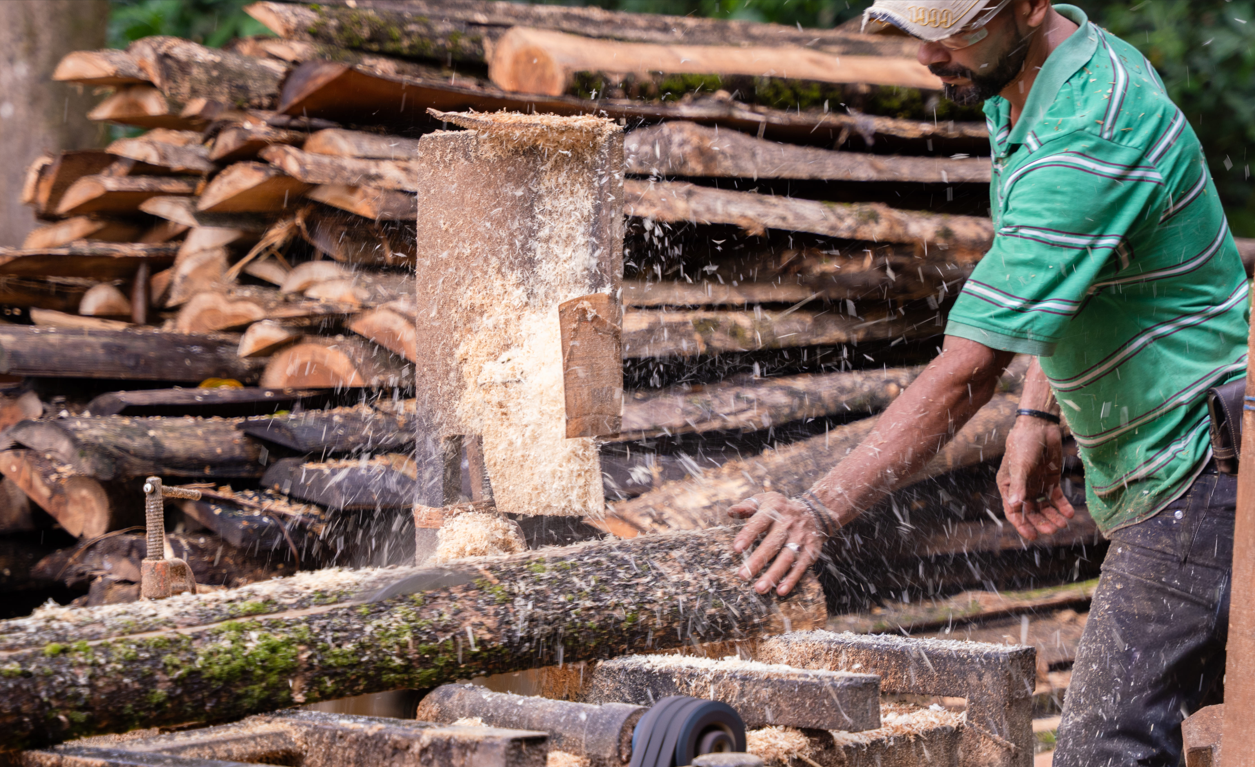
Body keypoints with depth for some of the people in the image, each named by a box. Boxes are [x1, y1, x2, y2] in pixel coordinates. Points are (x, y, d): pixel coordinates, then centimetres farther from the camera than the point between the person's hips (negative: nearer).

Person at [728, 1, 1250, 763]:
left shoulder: (1088, 138, -27)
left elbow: (971, 367, -31)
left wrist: (824, 508, -33)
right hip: (1157, 474, 10)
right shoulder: (1028, 82, 5)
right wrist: (1039, 414, 12)